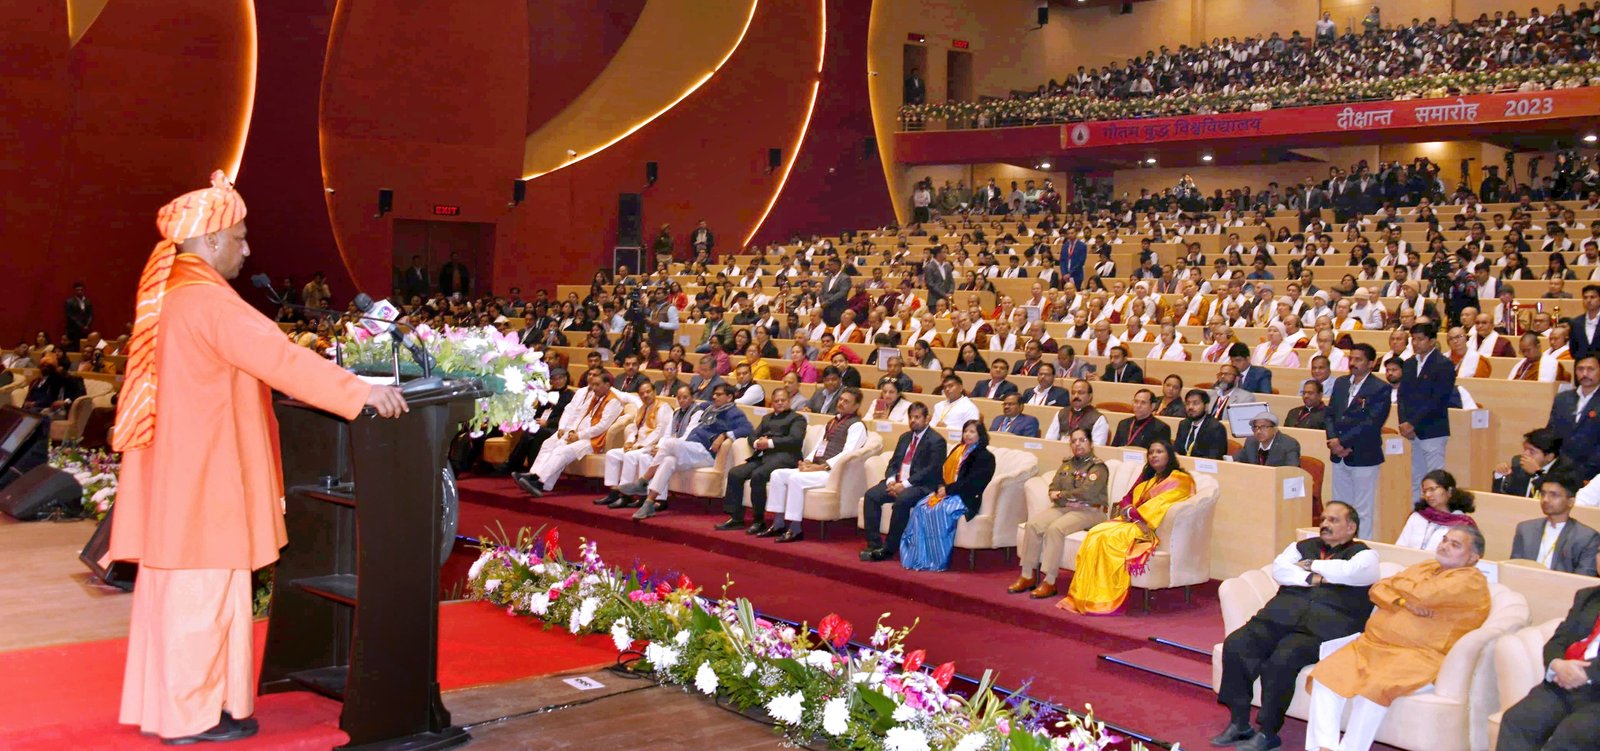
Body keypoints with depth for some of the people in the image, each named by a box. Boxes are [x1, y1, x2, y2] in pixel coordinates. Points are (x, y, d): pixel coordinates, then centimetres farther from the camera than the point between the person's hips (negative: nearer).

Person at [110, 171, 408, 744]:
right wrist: (360, 393, -25)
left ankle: (162, 701, 24)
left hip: (179, 471, 10)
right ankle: (192, 714, 6)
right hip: (204, 475, -10)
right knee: (203, 590, -2)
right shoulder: (208, 300, -18)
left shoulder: (171, 295, 13)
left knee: (178, 587, 15)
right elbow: (277, 355, -24)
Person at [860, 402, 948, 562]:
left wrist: (905, 484, -20)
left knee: (902, 500, -36)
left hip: (921, 486, -7)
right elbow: (893, 462, 17)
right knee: (871, 495, -18)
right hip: (897, 482, 7)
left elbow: (931, 470, -14)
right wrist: (891, 481, -5)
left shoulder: (936, 441, -4)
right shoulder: (904, 437, 20)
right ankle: (874, 546, -19)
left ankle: (889, 550, -26)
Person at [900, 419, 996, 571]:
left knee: (939, 511, -33)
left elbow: (972, 482, -14)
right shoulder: (958, 449, 20)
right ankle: (917, 557, -19)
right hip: (946, 491, 7)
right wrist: (941, 486, -5)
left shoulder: (985, 457, -3)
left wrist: (948, 490, -16)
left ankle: (939, 561, -25)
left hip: (965, 497, -7)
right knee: (921, 507, -18)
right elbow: (943, 470, 15)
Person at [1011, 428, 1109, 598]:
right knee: (1033, 524, -19)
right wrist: (1070, 499, -11)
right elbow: (1053, 489, 10)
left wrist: (1061, 495, -6)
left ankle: (1049, 582, -29)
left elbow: (1087, 492, -17)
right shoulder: (1067, 464, 18)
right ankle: (1027, 576, -15)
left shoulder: (1098, 467, -3)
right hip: (1063, 508, 6)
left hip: (1089, 511, -6)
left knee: (1055, 528, -32)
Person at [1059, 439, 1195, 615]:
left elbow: (1162, 505, -12)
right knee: (1095, 533, -22)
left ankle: (1105, 600, -29)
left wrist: (1132, 512, -8)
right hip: (1131, 521, 7)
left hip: (1150, 527, -7)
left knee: (1110, 538, -31)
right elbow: (1128, 498, 22)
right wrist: (1127, 509, -2)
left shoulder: (1179, 479, 2)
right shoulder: (1146, 476, 27)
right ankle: (1082, 597, -29)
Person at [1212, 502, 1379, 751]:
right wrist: (1310, 578, -6)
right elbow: (1279, 568, 9)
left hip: (1322, 627, -5)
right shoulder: (1303, 546, 27)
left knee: (1282, 660, -32)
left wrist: (1310, 565, 4)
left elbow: (1349, 572, -9)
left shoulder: (1365, 555, 13)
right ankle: (1239, 723, -9)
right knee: (1235, 645, -19)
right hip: (1282, 616, 5)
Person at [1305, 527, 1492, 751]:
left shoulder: (1472, 581, -2)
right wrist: (1403, 602, -7)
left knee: (1375, 687, -35)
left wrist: (1397, 583, 4)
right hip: (1373, 643, 8)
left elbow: (1420, 594, -18)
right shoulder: (1424, 567, 23)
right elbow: (1377, 590, 14)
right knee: (1325, 673, -15)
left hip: (1418, 655, -7)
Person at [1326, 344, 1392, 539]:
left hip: (1364, 457, -6)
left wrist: (1343, 441, -17)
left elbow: (1371, 423, -16)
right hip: (1339, 456, 6)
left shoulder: (1380, 389, -8)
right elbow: (1330, 414, 10)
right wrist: (1333, 440, -7)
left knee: (1363, 510, 0)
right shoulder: (1340, 383, 12)